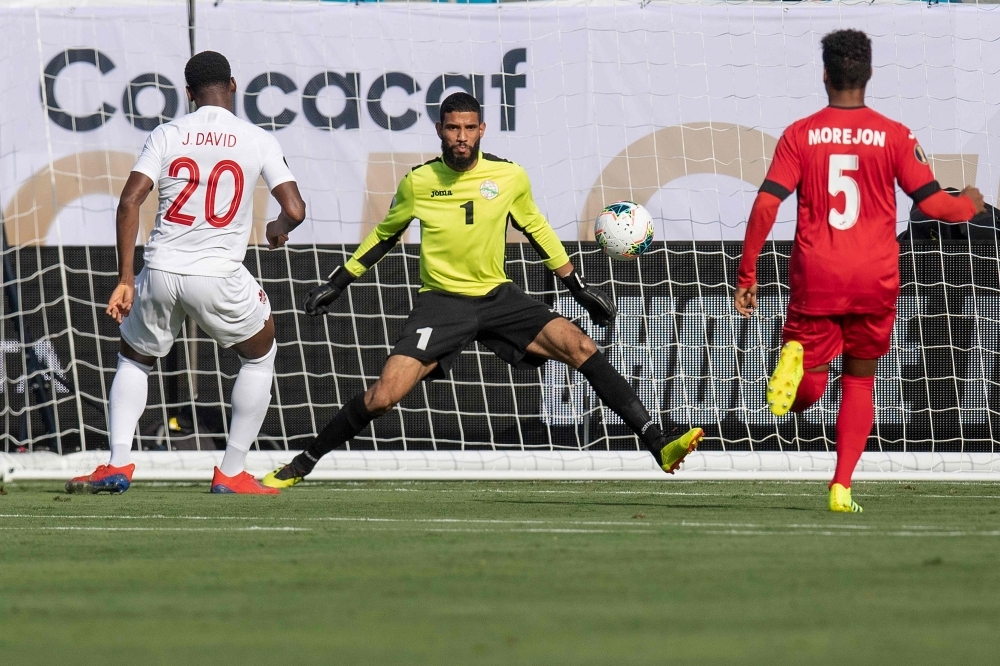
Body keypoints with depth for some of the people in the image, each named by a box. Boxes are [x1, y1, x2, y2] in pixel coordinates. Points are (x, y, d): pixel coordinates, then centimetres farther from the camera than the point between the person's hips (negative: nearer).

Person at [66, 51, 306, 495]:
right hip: (219, 276, -2)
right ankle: (231, 472, 18)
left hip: (160, 274, 2)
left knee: (134, 359, 26)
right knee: (260, 357, 23)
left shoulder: (167, 135, 5)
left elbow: (129, 201, -4)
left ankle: (117, 464, 7)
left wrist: (124, 280, 0)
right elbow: (295, 210, -3)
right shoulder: (258, 141, 2)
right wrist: (278, 229, 22)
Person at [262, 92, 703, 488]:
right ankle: (300, 466, 1)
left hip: (498, 296, 2)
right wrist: (338, 283, 15)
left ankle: (658, 446, -14)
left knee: (580, 346, -17)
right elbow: (386, 234, 14)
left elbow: (535, 230, 14)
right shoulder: (418, 183, -5)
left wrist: (580, 289, 15)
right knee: (383, 396, -18)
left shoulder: (510, 178, -3)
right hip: (441, 302, -2)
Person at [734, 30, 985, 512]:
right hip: (875, 281, 0)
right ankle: (841, 487, 5)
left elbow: (766, 205, -7)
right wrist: (969, 204, 24)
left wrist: (746, 277, -1)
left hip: (815, 279, 0)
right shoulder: (894, 136, -1)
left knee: (806, 393, 10)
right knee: (860, 381, 17)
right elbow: (931, 202, 0)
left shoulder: (800, 135, 0)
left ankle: (797, 359, -27)